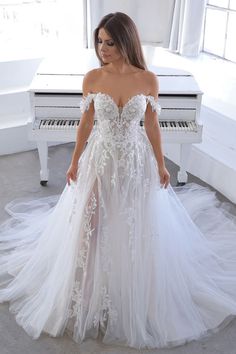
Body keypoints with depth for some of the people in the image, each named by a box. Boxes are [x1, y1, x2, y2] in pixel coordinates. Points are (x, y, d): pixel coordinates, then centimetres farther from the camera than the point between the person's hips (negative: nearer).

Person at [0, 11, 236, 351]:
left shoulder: (148, 80, -10)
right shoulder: (92, 78, -9)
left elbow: (152, 126, -1)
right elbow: (85, 123, 0)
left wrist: (161, 164, 3)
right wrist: (75, 162, 4)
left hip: (136, 161, 0)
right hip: (100, 160, 1)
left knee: (136, 227, 12)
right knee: (92, 225, 8)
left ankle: (133, 294, 39)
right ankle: (92, 291, 34)